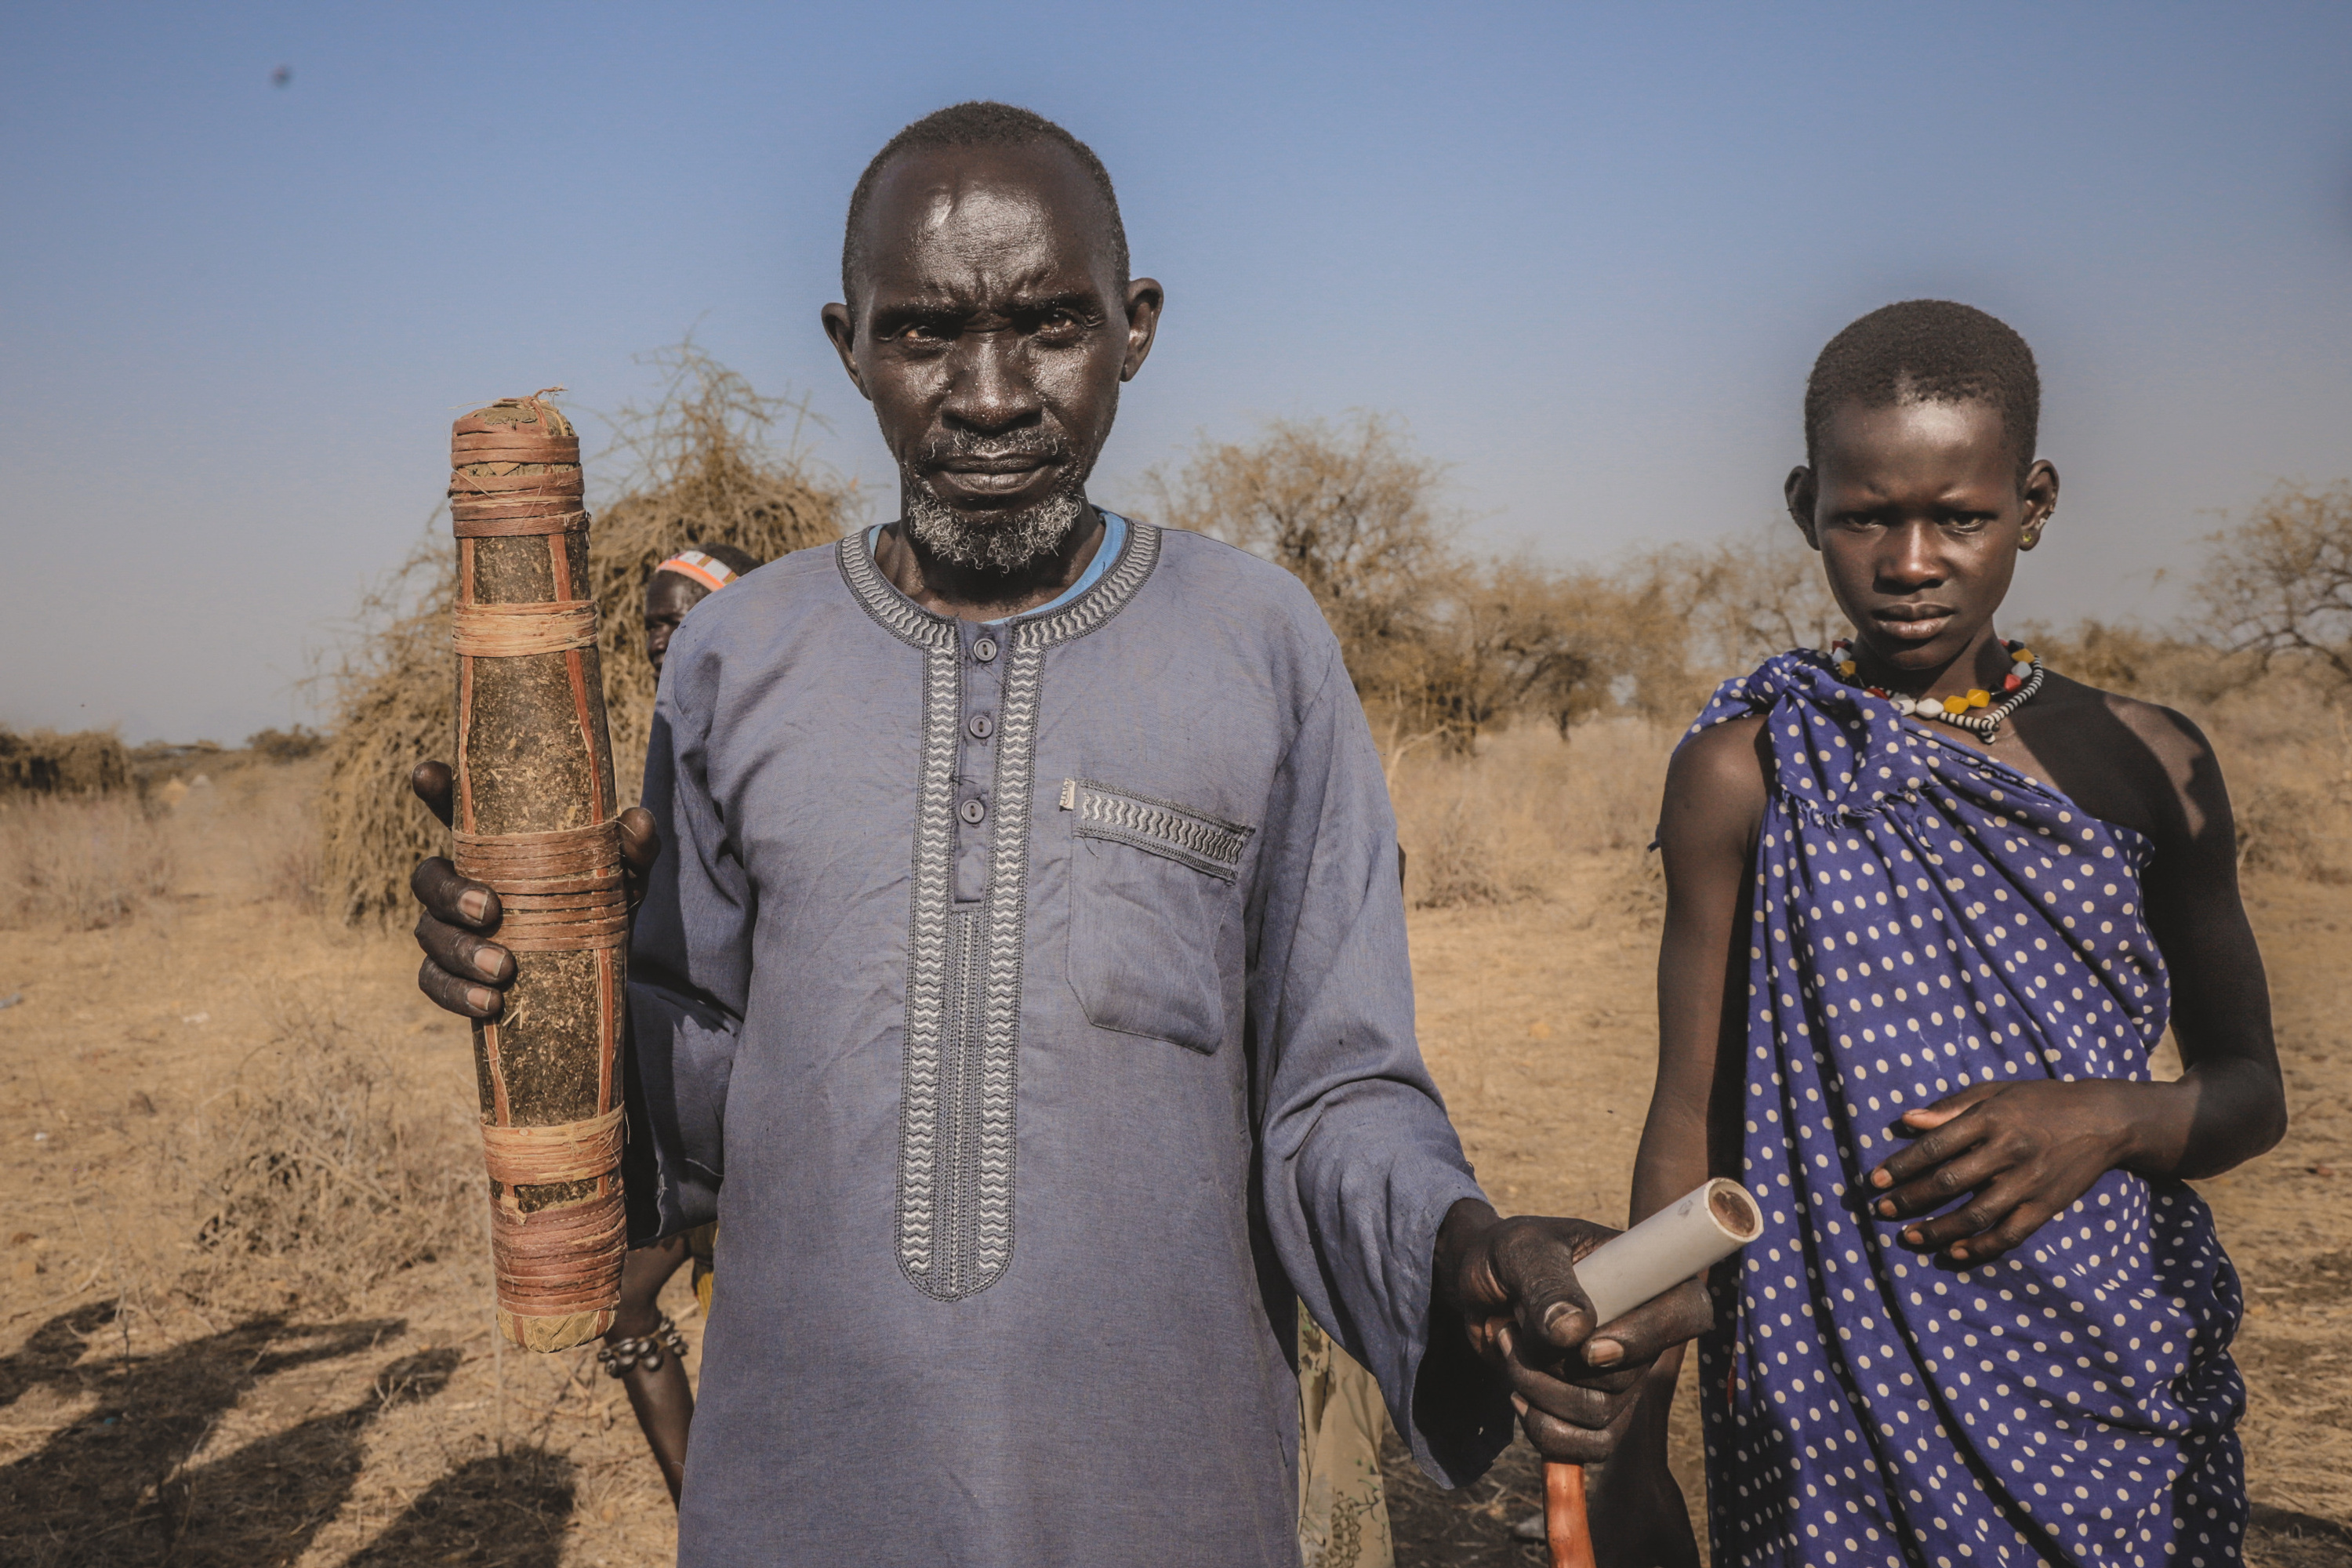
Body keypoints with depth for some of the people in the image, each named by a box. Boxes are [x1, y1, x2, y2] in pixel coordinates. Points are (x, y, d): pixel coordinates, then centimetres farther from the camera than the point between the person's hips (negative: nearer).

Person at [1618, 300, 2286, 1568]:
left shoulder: (2146, 763, 2)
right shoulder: (1745, 773, -4)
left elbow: (2249, 1088, 10)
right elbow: (1689, 1121, -1)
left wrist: (2116, 1118, -13)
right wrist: (1634, 1459, 0)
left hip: (2121, 1387, 2)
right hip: (1838, 1388, -2)